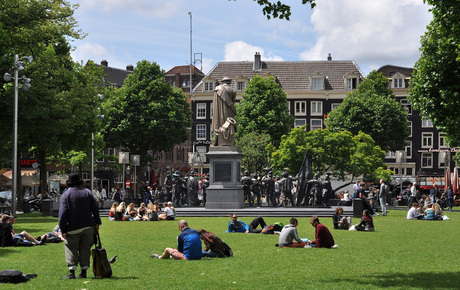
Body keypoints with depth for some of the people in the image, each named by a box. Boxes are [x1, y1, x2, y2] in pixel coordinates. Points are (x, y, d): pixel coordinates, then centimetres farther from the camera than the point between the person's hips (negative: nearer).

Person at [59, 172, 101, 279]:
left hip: (73, 228, -3)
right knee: (85, 248, 9)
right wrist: (97, 222, 14)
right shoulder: (87, 192, 5)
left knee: (71, 249, 2)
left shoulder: (66, 195, -3)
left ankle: (72, 272, -8)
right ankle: (84, 271, 9)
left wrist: (63, 229, -4)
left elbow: (63, 214, -7)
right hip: (88, 226, 3)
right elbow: (95, 209, 5)